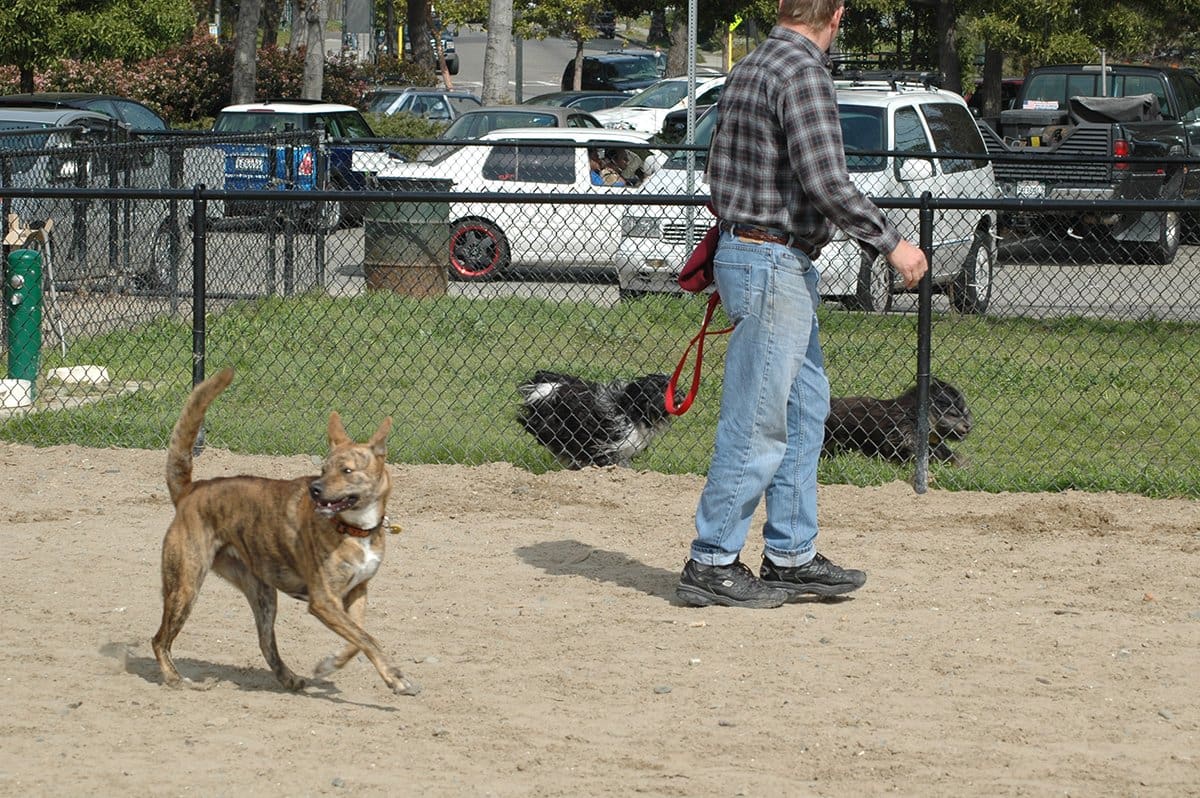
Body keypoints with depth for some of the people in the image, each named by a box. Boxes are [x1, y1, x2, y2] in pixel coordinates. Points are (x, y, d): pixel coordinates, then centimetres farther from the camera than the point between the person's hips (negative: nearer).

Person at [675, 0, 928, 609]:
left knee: (805, 408, 14)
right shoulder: (804, 73, -16)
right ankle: (711, 564, -1)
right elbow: (826, 183, -23)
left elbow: (719, 166, 21)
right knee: (756, 424, -5)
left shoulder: (748, 69, 13)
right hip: (773, 265, -10)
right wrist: (891, 244, -15)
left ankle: (791, 556, 17)